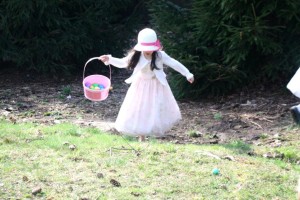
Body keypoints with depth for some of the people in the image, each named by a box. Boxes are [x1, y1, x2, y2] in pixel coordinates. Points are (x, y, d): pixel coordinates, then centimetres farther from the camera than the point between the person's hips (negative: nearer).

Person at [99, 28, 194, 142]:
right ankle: (141, 139, 19)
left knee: (157, 112, 1)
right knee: (139, 112, 6)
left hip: (156, 86, -1)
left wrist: (188, 74, -12)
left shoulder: (160, 55, -18)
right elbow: (122, 63, -4)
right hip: (141, 86, 1)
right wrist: (109, 59, -20)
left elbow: (174, 64, -12)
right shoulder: (136, 56, -15)